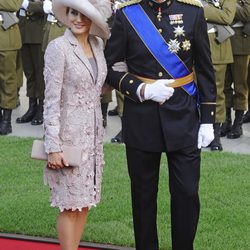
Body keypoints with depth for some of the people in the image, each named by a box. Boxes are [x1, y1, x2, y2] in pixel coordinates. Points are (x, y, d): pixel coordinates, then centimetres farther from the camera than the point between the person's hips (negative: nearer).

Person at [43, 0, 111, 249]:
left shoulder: (97, 44, 7)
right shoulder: (58, 48, -12)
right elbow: (51, 100, -14)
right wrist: (53, 146, -16)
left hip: (93, 134, 6)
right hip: (68, 134, -6)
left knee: (85, 201, 11)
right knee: (71, 205, 0)